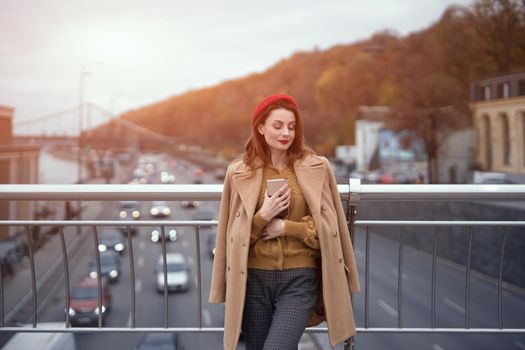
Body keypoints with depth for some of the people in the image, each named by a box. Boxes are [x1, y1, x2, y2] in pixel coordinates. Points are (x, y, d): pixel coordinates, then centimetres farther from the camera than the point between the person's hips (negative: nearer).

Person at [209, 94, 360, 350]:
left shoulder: (317, 168, -1)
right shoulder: (240, 173, 2)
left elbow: (328, 229, 0)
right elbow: (235, 234, 4)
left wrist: (285, 227, -11)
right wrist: (263, 216, -12)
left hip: (300, 278, -2)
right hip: (255, 279, 2)